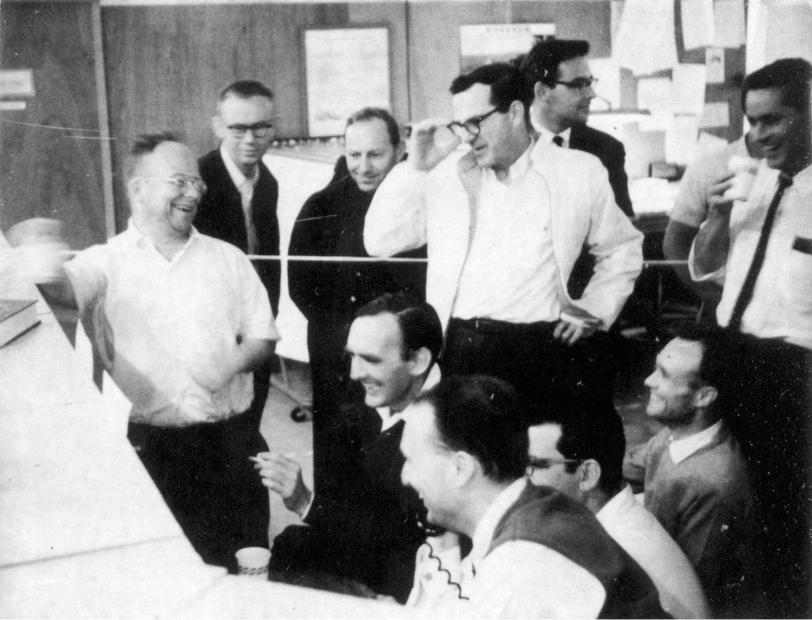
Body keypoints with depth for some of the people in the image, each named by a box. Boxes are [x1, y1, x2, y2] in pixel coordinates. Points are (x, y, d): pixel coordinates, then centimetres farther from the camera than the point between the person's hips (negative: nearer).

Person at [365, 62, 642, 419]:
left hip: (541, 350, -1)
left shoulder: (579, 172, 6)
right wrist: (415, 169, -4)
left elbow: (623, 249, 19)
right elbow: (379, 243, 3)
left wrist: (594, 310, 6)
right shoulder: (445, 176, 8)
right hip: (457, 347, 1)